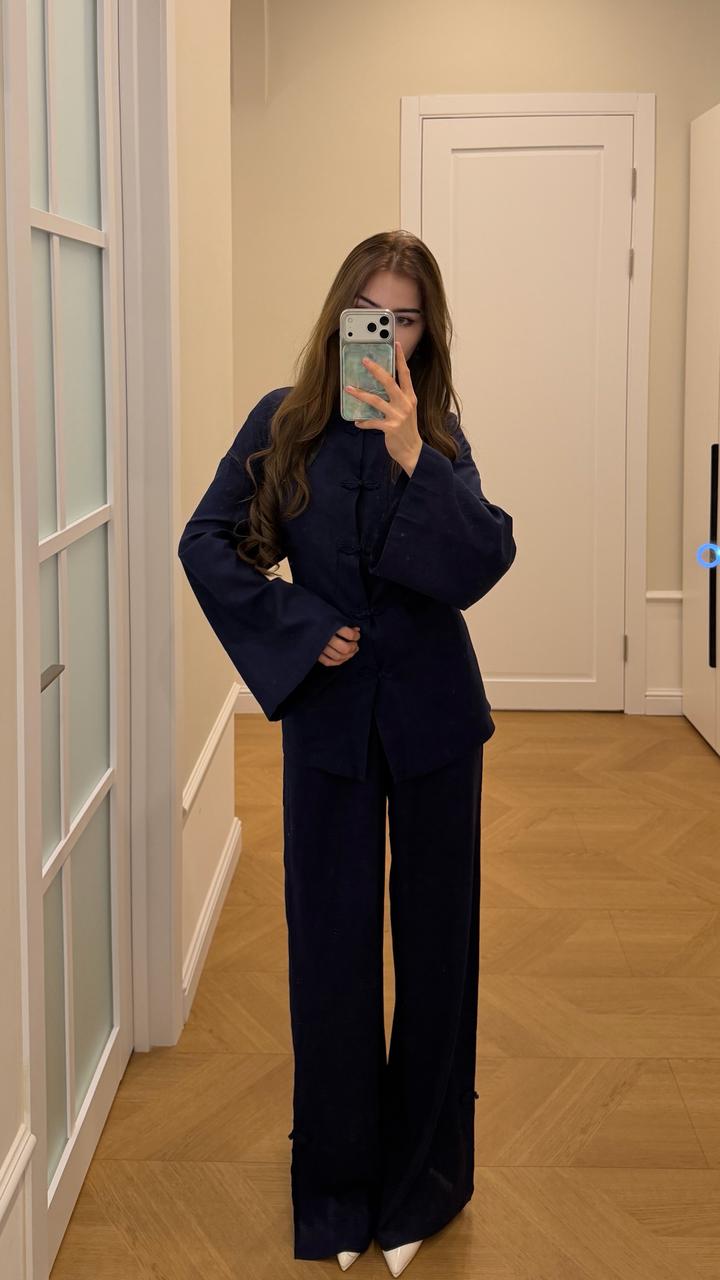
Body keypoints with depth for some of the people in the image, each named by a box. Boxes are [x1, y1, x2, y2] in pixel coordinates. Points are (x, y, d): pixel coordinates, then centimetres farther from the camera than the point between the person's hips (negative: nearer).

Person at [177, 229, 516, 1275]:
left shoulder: (438, 434, -1)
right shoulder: (284, 424, -2)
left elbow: (485, 560, -14)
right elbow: (208, 542, -4)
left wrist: (412, 456, -24)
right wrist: (298, 630, -12)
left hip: (432, 713, 1)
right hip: (329, 713, 0)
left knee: (435, 936, 8)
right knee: (330, 947, 6)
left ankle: (421, 1186, 25)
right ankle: (338, 1190, 22)